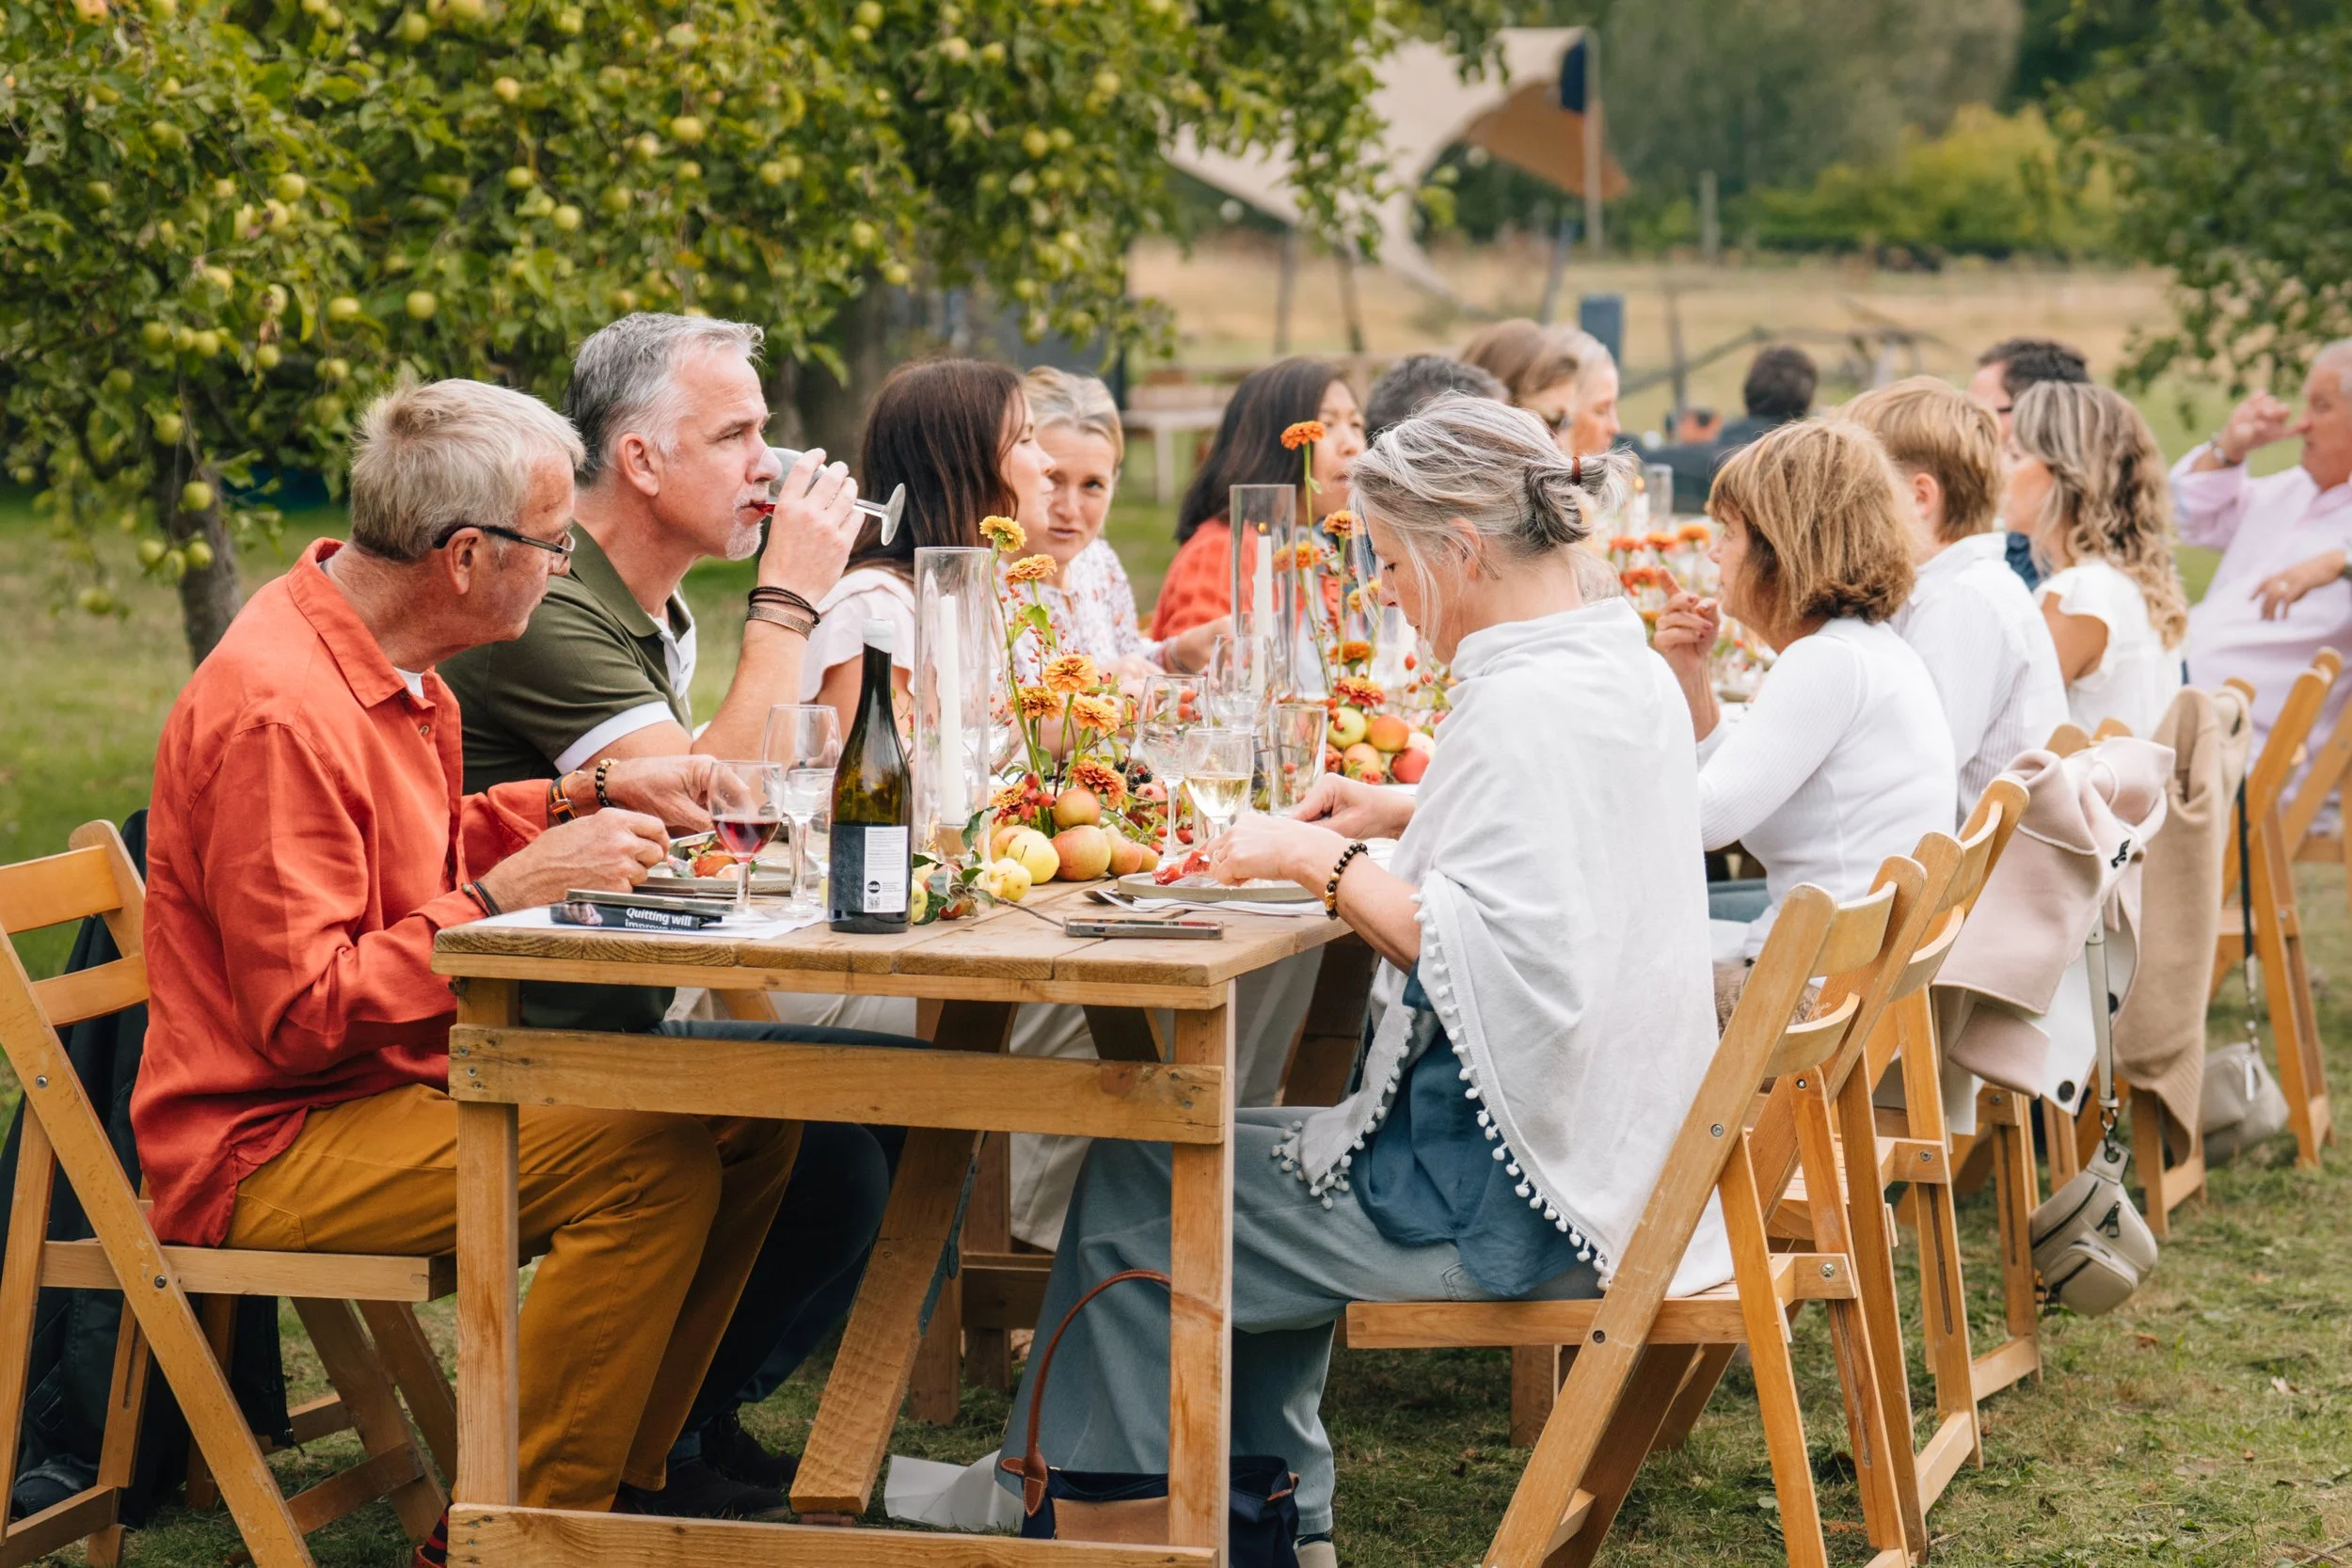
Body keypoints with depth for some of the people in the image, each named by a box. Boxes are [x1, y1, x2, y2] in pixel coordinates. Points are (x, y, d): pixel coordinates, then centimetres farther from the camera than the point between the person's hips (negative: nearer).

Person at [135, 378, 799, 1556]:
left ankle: (614, 1481, 8)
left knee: (746, 1115, -1)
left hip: (399, 1082, 10)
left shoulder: (386, 662, 10)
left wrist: (593, 800, 15)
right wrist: (508, 896, -22)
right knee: (653, 1162, -27)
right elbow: (303, 1015, -25)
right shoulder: (280, 713, -23)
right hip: (270, 1144, -10)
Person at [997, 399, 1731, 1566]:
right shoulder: (1629, 672, 8)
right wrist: (1404, 815, 17)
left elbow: (1484, 958, -30)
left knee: (1130, 1202, 1)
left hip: (1506, 1191, -10)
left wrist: (1323, 863, -20)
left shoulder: (1520, 705, -22)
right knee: (1257, 1161, 29)